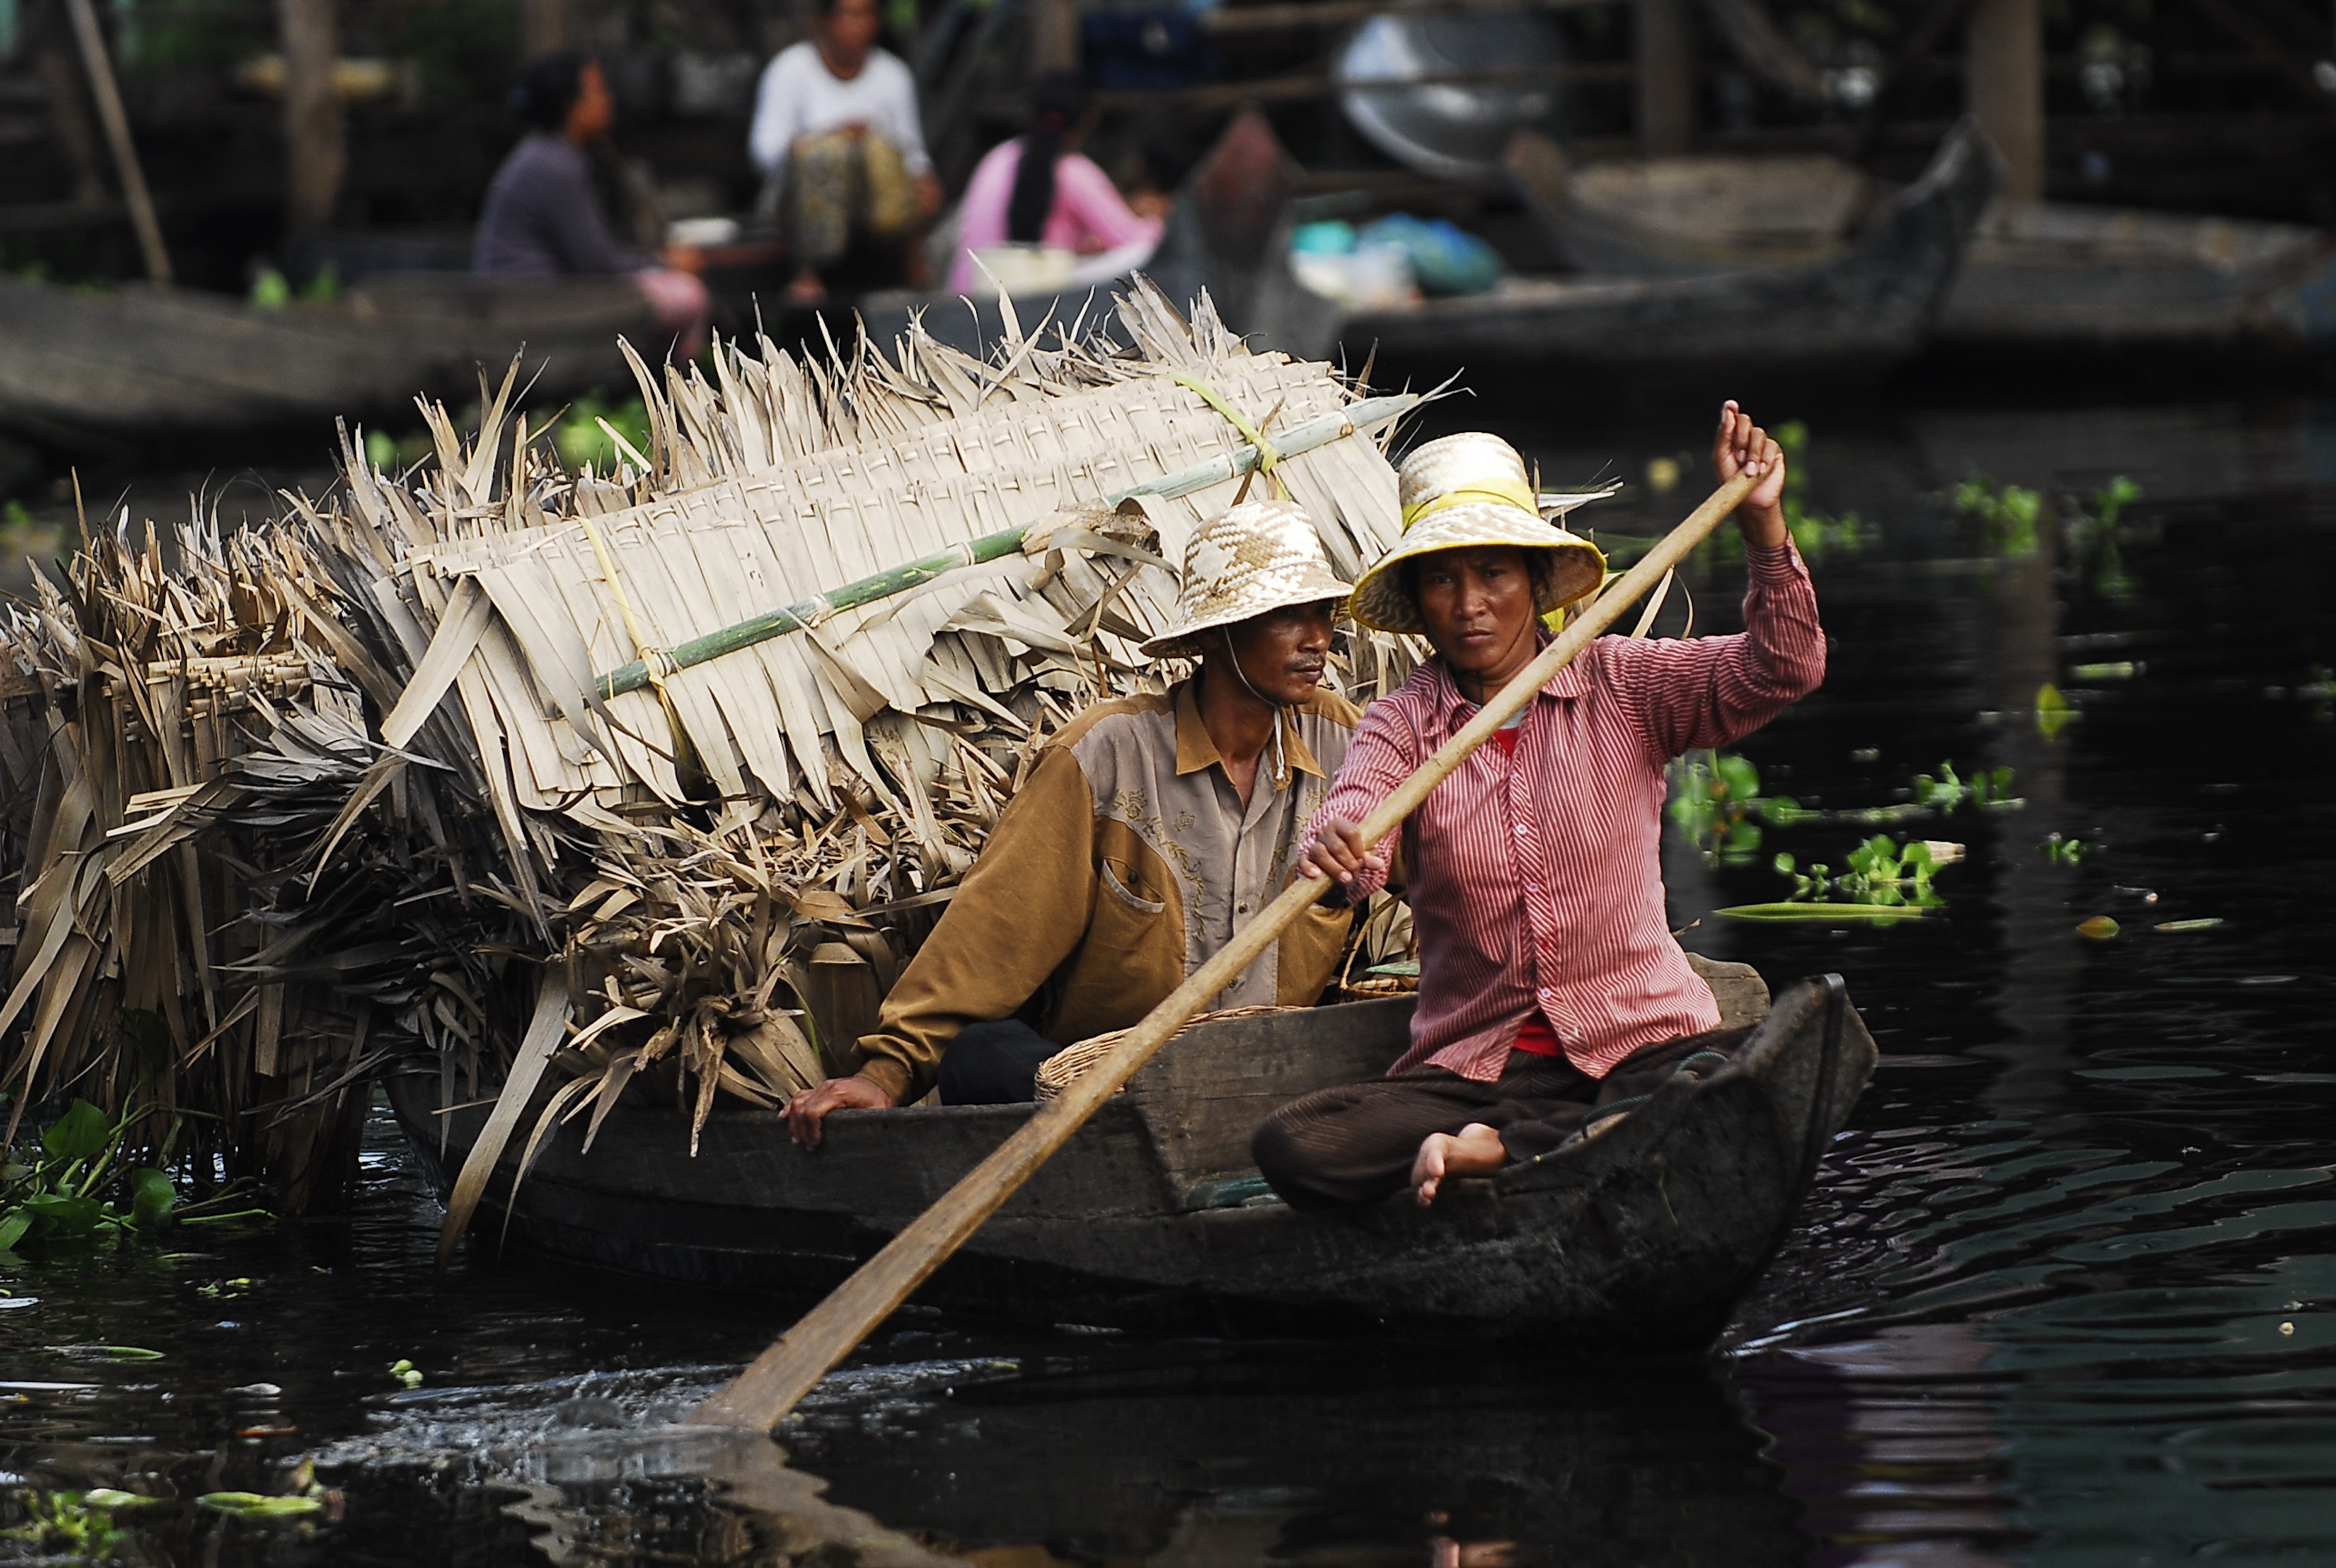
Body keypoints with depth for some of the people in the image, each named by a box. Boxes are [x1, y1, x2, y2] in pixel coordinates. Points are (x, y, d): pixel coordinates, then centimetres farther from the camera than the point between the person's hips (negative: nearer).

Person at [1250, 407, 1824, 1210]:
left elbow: (1782, 669, -7)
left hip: (1642, 1041, -1)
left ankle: (1494, 1151, -24)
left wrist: (1762, 524, -21)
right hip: (1472, 1068, 1)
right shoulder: (1402, 724, 5)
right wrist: (1336, 855, -40)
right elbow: (1351, 822, -15)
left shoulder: (1622, 686, 6)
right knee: (1292, 1148, -26)